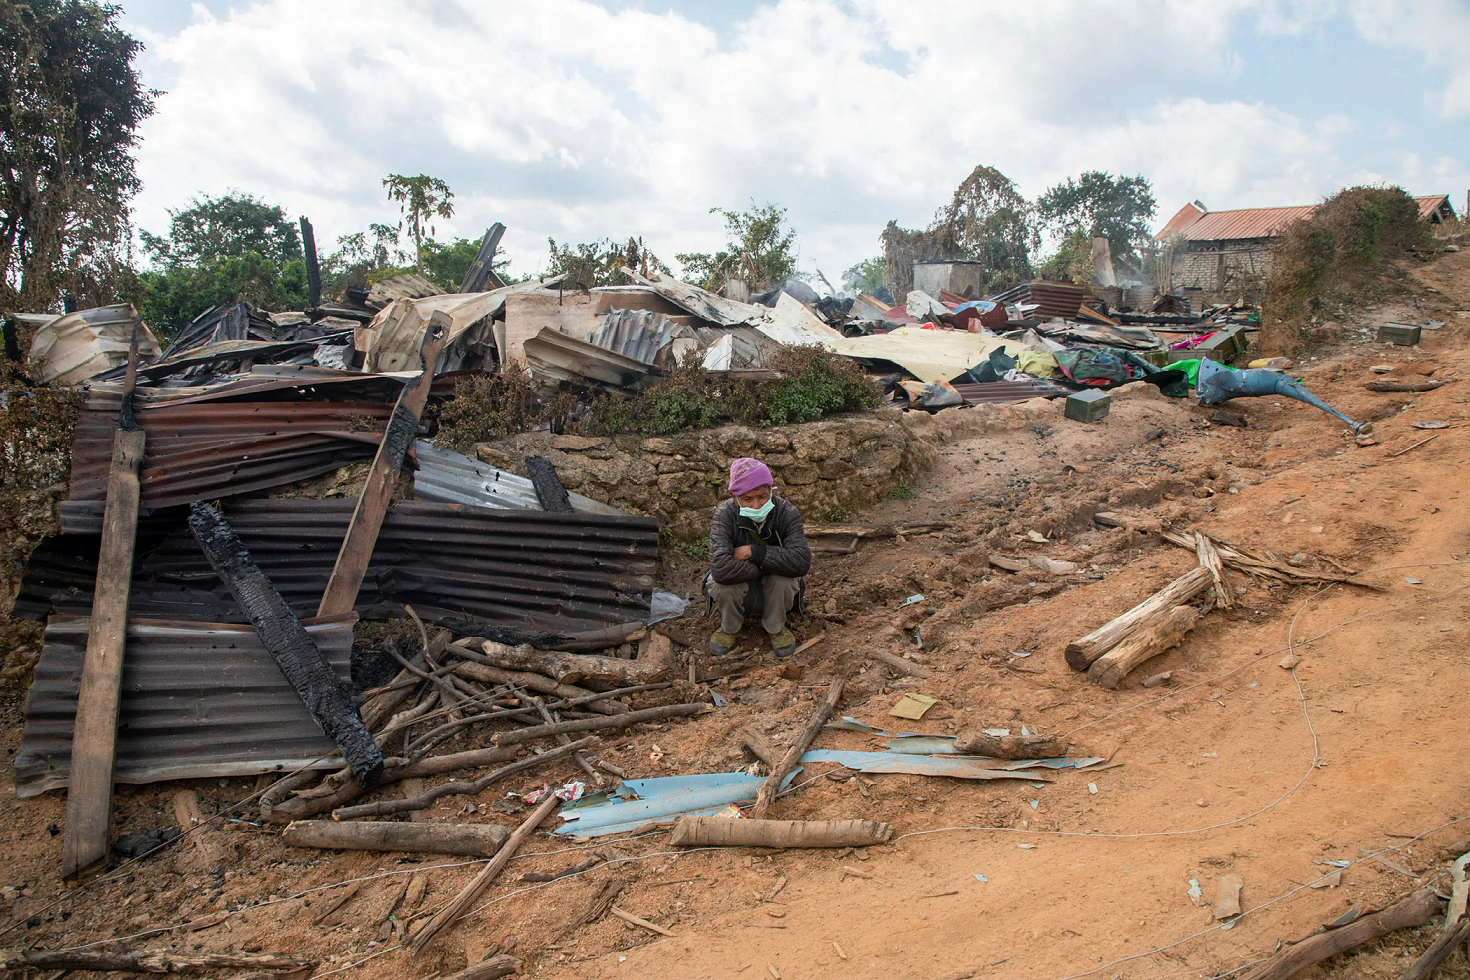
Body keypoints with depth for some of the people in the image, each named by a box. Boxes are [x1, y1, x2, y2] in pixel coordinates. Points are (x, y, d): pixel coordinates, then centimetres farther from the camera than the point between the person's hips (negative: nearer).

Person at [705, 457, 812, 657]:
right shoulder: (725, 514, -26)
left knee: (785, 579, -33)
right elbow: (720, 567, -40)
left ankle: (775, 627, 0)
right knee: (723, 584, -33)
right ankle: (729, 627, 2)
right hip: (739, 584, 0)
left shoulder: (787, 512, -23)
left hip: (775, 586, 0)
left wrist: (754, 552, -35)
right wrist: (765, 566, -33)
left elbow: (802, 561, -36)